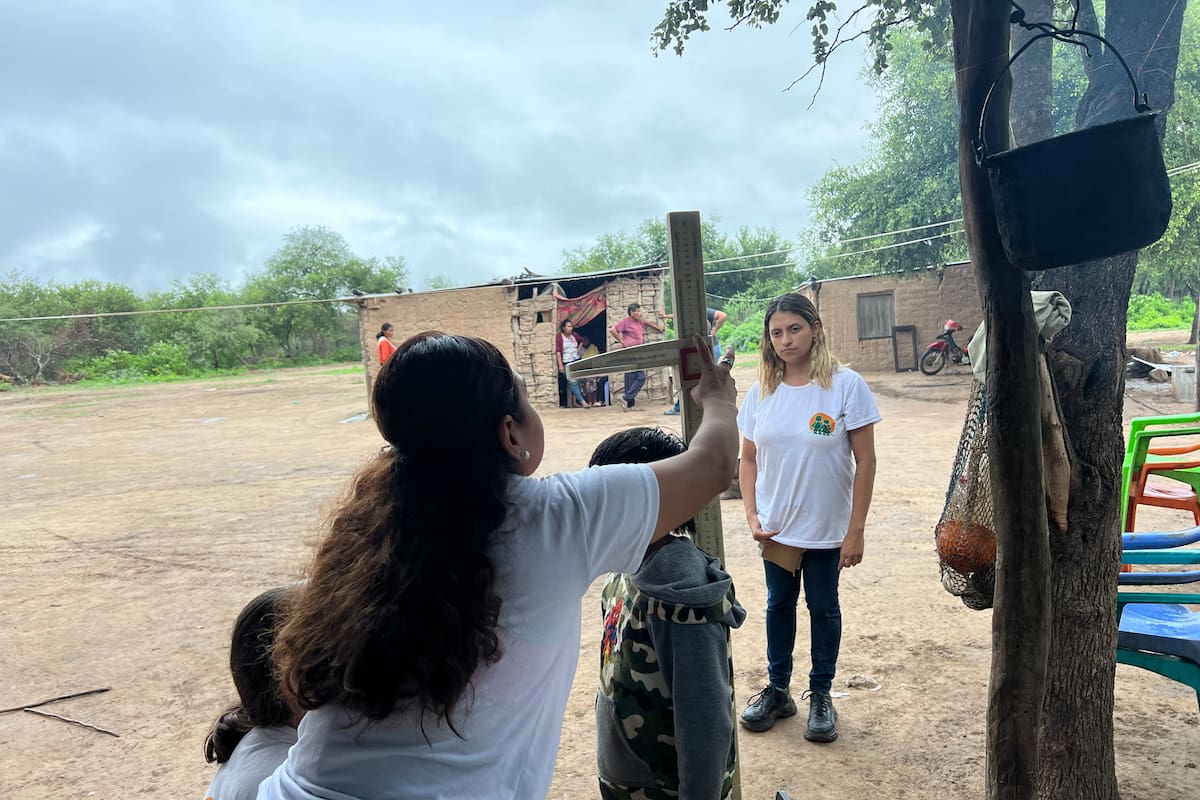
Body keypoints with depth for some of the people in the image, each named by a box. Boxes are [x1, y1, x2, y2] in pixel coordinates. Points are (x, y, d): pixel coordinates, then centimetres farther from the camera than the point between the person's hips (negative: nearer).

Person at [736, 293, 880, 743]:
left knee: (823, 608, 13)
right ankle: (777, 690, 34)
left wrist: (856, 530, -13)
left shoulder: (845, 385, -13)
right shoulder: (761, 392, -2)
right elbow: (748, 458, 5)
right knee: (779, 604, 17)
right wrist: (752, 516, -5)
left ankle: (820, 696, 32)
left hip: (827, 527, -3)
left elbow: (865, 462, -12)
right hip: (775, 527, 3)